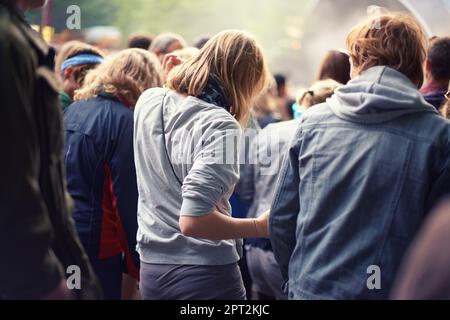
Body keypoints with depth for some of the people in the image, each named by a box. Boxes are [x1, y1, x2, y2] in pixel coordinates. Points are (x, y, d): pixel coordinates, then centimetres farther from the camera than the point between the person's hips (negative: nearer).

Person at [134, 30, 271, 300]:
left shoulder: (148, 101, 2)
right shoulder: (220, 125, -19)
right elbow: (193, 221, -24)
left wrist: (171, 79, 21)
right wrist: (260, 227, -12)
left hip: (152, 268, 7)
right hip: (205, 272, -6)